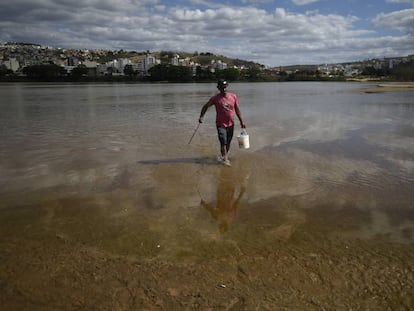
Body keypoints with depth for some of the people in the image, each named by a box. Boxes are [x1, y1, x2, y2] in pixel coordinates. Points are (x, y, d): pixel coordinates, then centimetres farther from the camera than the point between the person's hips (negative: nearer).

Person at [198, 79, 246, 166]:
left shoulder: (233, 96, 1)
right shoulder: (215, 98, -8)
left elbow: (237, 110, 8)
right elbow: (206, 106, 1)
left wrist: (241, 121, 8)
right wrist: (201, 117, -11)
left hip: (231, 124, 4)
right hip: (221, 124, -4)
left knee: (228, 142, 13)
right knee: (223, 142, -10)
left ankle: (225, 156, 31)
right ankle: (225, 159, 3)